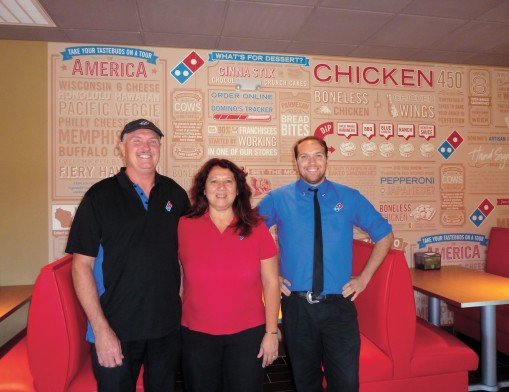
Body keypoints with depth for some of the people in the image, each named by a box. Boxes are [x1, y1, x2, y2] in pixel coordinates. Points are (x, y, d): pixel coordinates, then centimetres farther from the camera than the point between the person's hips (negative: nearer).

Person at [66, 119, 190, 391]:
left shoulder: (175, 193, 1)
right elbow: (82, 265, -9)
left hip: (168, 327, 3)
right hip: (116, 330, -3)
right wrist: (101, 329, -13)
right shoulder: (100, 196, -8)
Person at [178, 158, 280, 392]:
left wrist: (271, 332, -4)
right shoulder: (184, 226, -5)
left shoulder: (256, 228, -4)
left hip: (248, 335, 0)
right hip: (196, 336, 1)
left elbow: (271, 283, -2)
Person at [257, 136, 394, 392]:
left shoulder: (349, 198, 1)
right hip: (296, 306, 0)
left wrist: (364, 277, 4)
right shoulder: (278, 199, -2)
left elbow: (384, 235, 10)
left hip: (339, 305, 0)